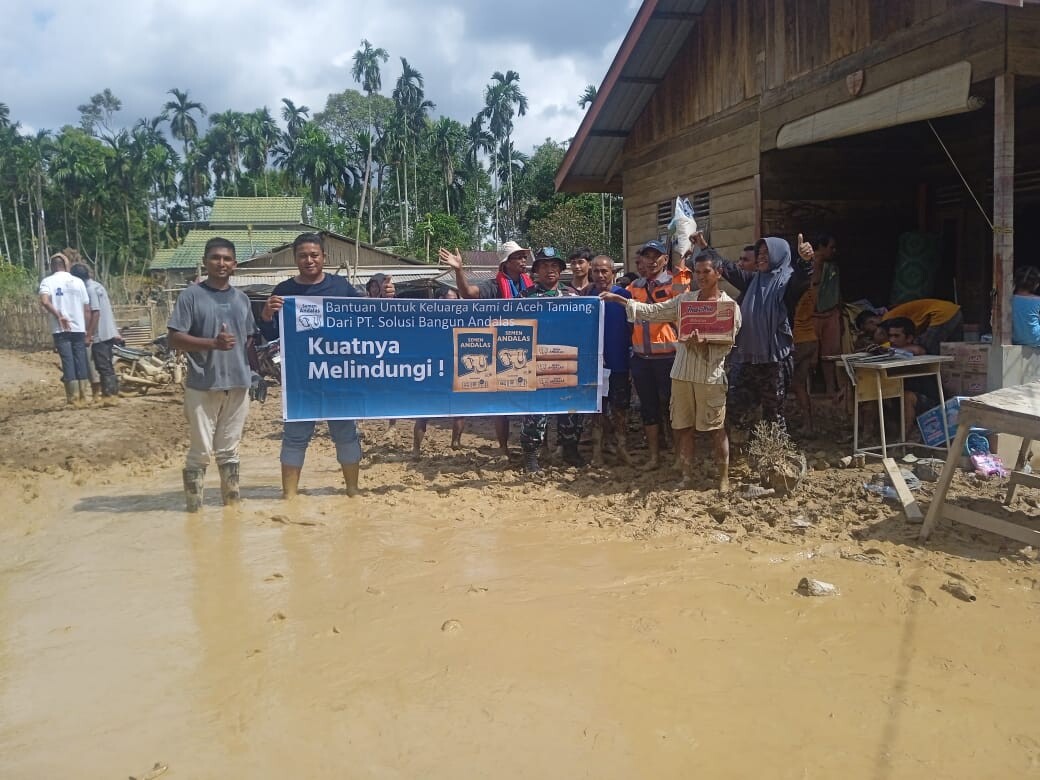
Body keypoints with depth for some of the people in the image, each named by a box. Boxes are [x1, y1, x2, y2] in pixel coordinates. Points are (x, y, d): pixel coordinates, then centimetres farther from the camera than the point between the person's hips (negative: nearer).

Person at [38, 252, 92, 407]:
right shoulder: (78, 281, 7)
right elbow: (87, 309, 8)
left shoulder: (48, 281, 0)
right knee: (81, 363, 7)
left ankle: (74, 399, -1)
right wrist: (87, 331, 14)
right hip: (79, 329, 2)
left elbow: (44, 302, -20)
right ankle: (84, 397, 9)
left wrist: (58, 316, -11)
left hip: (61, 330, -2)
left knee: (68, 363, 0)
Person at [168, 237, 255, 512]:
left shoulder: (242, 299, 12)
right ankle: (194, 507, 11)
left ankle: (232, 501, 25)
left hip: (238, 384, 5)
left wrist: (254, 370, 5)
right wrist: (213, 343, -21)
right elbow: (175, 339, -9)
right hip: (202, 386, -4)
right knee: (201, 451, 0)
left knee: (229, 450, 15)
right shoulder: (191, 296, -3)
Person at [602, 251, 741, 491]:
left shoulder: (729, 306, 0)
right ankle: (687, 475, 20)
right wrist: (619, 300, -1)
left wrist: (705, 342, -24)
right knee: (683, 426, 8)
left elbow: (728, 343, -5)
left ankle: (724, 478, 12)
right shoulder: (685, 299, 9)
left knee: (717, 428, 1)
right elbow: (652, 311, 6)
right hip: (682, 372, 4)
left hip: (711, 374, -4)